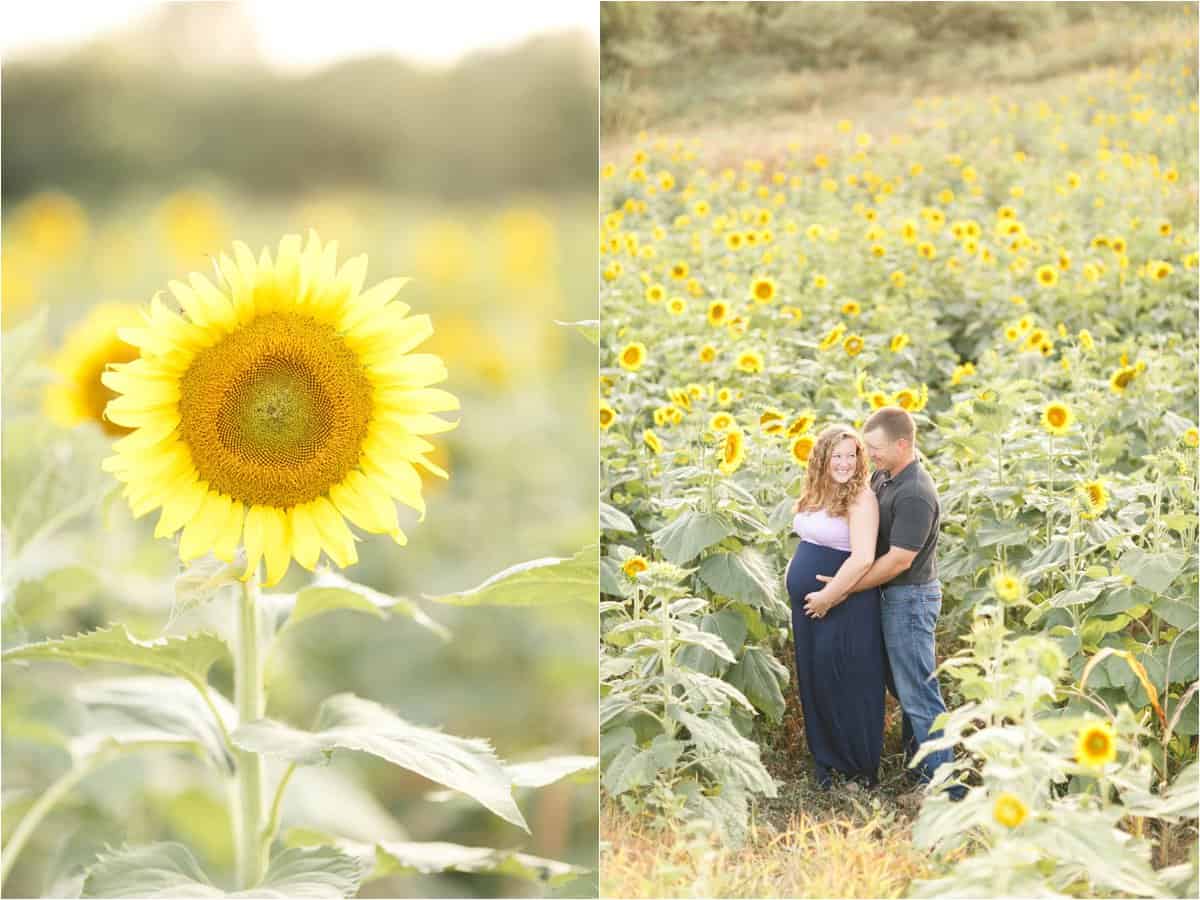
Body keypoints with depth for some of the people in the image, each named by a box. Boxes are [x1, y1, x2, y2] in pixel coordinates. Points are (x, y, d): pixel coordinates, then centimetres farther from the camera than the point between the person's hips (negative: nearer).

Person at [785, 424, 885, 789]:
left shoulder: (861, 498, -16)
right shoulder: (815, 494, 7)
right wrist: (799, 581, 12)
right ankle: (824, 759, 28)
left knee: (846, 685, 1)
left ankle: (860, 767, 16)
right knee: (813, 680, 14)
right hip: (807, 605, 8)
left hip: (845, 606, -8)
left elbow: (863, 558, -26)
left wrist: (827, 598, -20)